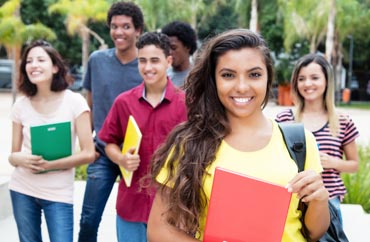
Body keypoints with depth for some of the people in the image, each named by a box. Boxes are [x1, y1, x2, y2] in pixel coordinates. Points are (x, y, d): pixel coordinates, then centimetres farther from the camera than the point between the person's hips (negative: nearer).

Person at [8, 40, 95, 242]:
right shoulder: (21, 105, 1)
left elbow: (88, 154, -10)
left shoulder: (74, 102, -8)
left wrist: (49, 165, -18)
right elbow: (13, 154, 7)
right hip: (21, 190, 3)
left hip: (58, 194, -3)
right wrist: (21, 159, -16)